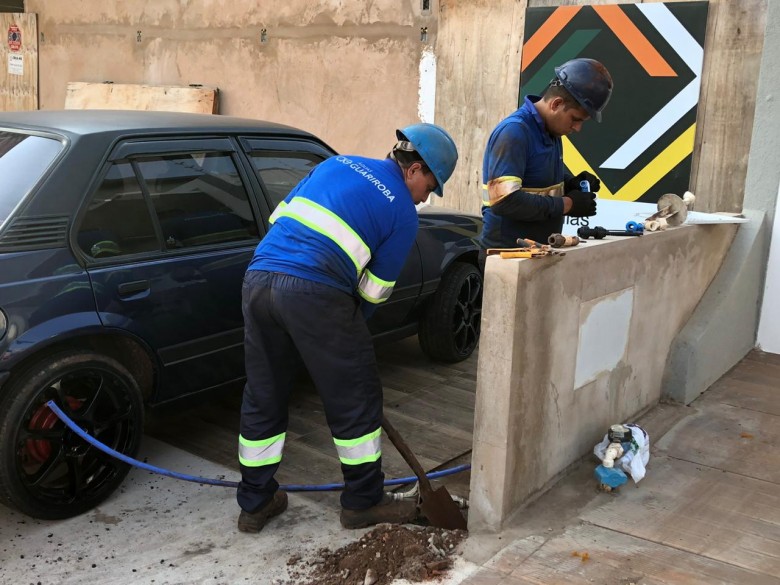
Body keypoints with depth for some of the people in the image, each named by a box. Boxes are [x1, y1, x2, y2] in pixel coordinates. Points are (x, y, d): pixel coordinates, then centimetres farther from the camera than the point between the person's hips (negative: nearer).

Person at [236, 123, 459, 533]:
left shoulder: (335, 164, 23)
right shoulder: (403, 211, 6)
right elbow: (375, 288, 7)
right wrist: (349, 325, 24)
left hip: (258, 278, 7)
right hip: (315, 294, -6)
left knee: (262, 398, 18)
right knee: (356, 399, 12)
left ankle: (254, 503, 30)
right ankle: (364, 502, 26)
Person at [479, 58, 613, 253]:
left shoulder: (551, 131, 9)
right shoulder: (513, 132, -19)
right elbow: (505, 200, -28)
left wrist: (571, 183, 2)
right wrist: (567, 204, -21)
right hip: (507, 252, -9)